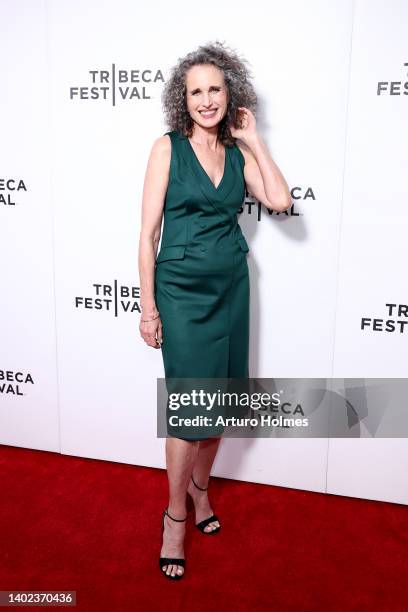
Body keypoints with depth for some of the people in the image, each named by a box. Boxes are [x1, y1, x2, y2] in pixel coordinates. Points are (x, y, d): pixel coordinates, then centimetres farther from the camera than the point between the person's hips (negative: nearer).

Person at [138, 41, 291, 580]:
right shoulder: (168, 147, -3)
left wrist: (253, 138, -2)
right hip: (182, 289, -4)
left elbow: (281, 200, -10)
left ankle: (200, 486, 35)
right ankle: (176, 515, 17)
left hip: (231, 286, 4)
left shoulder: (238, 154, 8)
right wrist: (147, 306, -9)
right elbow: (148, 232, -6)